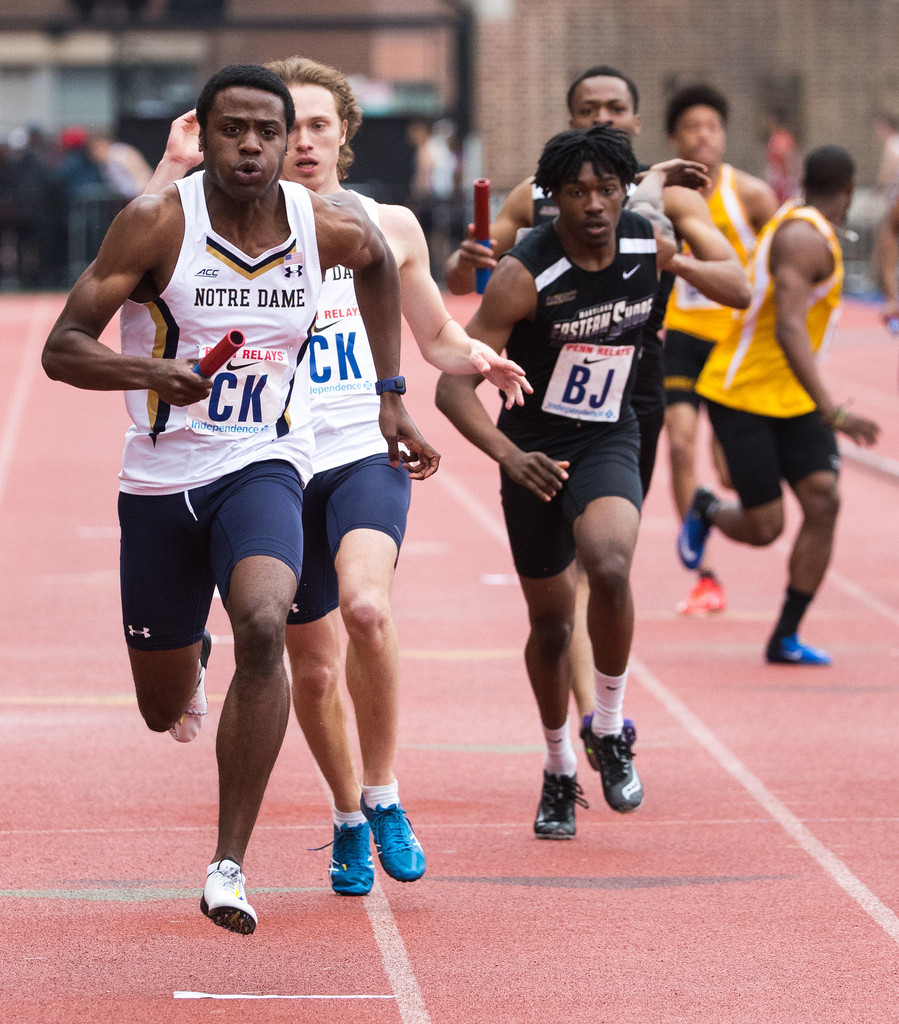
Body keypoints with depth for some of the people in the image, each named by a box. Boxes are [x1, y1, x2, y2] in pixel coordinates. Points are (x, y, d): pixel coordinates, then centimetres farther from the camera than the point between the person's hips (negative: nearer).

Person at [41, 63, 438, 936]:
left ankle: (229, 866, -24)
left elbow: (378, 264, 19)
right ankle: (191, 656, 56)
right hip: (160, 480, 0)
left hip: (261, 468, 0)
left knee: (263, 627, -31)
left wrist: (390, 396, 18)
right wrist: (153, 372, -34)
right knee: (164, 712, 13)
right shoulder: (157, 223, -15)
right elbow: (62, 348, -15)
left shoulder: (327, 227, -6)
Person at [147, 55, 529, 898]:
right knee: (313, 667, 8)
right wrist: (173, 166, -16)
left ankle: (383, 796, -10)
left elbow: (436, 337, 19)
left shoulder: (389, 226, 8)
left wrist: (478, 358, -3)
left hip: (368, 453, -1)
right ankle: (348, 820, 33)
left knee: (365, 605, -29)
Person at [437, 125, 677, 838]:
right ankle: (559, 770, 33)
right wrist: (508, 455, -39)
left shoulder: (653, 248, -10)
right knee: (551, 623, 9)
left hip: (609, 441, 1)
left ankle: (610, 729, -8)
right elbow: (454, 384, -25)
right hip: (534, 450, -1)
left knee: (609, 566, -29)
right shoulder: (525, 277, -22)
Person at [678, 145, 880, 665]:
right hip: (743, 393, -9)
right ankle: (706, 510, 31)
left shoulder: (796, 221, 9)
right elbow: (788, 330, -32)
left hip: (792, 398, 9)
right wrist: (832, 412, -39)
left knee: (823, 501, -9)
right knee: (764, 527, -5)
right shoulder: (805, 239, -21)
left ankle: (785, 637, -2)